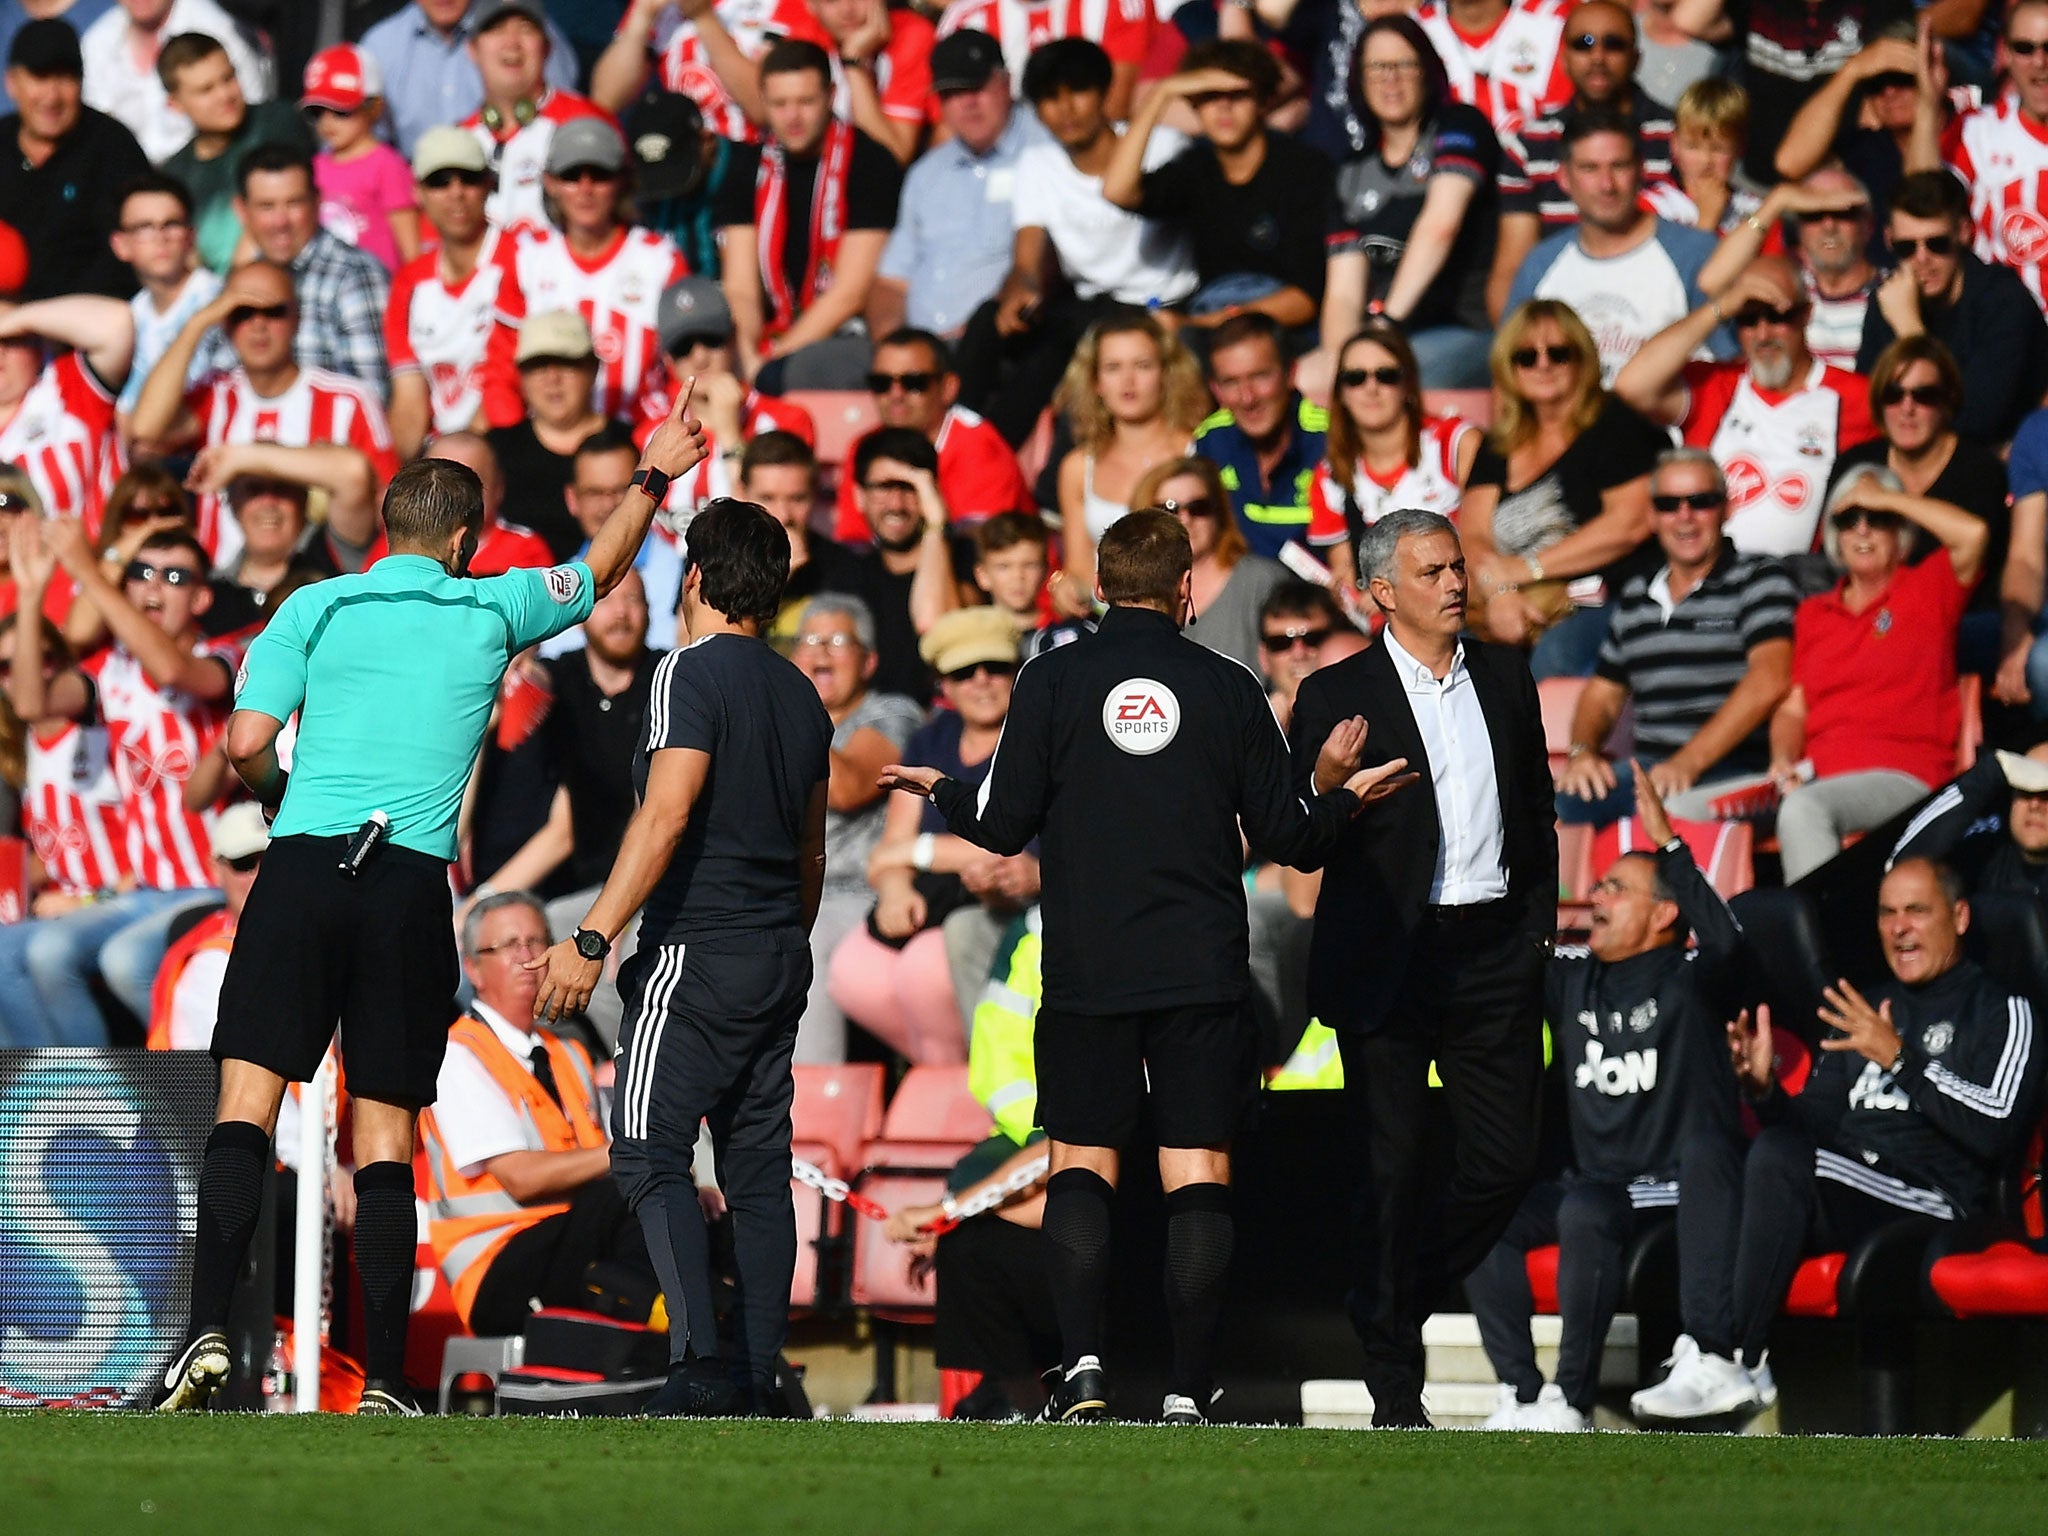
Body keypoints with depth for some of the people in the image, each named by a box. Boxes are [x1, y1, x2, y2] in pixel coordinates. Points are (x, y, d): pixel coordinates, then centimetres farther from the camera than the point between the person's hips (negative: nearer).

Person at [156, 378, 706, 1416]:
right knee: (386, 1144, 4)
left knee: (244, 1110, -5)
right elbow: (601, 569, 30)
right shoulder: (492, 611, 11)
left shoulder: (315, 608, 8)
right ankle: (385, 1381, 1)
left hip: (302, 866, -1)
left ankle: (208, 1332, -21)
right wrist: (654, 478, 43)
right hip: (412, 887, 1)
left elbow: (247, 745, 0)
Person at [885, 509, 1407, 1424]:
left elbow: (1005, 826, -2)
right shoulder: (1228, 689, 1)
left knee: (1081, 1166, 7)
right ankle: (1187, 1392, -4)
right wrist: (1345, 794, 24)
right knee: (1199, 1176, 1)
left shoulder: (1052, 681, -1)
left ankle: (1082, 1366, -9)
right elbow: (1287, 839, 4)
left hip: (1086, 971, 0)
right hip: (1204, 971, 0)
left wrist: (940, 792, 19)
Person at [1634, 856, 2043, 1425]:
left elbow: (1996, 1130, -12)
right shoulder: (1860, 1009, 27)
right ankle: (1710, 1354, -31)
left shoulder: (2001, 1011, 5)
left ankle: (1726, 1357, -30)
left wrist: (1899, 1058, -17)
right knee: (1707, 1151, -15)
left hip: (1934, 1203, -7)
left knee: (1778, 1155, -31)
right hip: (1837, 1203, 7)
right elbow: (1815, 1125, 22)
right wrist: (1765, 1090, 0)